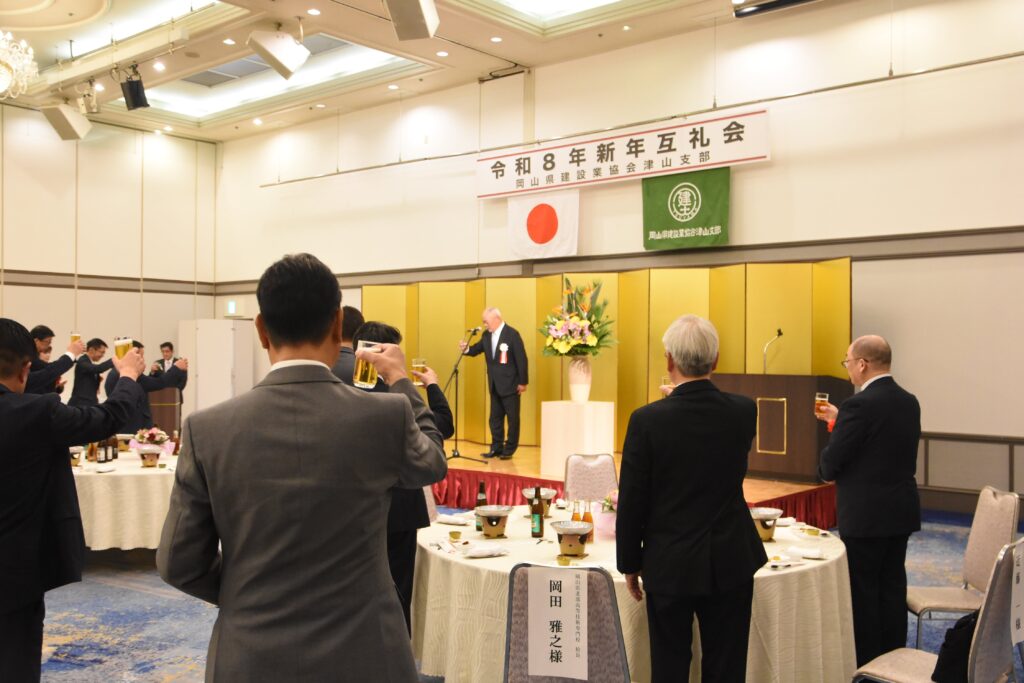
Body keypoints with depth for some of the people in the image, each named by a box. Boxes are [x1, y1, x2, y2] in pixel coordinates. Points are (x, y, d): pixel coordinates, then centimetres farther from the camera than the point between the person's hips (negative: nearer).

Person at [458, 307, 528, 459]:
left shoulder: (512, 334, -14)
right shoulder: (486, 335, 5)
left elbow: (521, 359, -14)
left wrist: (523, 382, -14)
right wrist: (466, 348, -15)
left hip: (510, 384, -7)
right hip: (495, 385, 7)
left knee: (512, 418, 3)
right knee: (495, 418, 12)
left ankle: (509, 450, 11)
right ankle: (496, 448, 20)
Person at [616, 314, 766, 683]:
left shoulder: (647, 420, -16)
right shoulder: (744, 411, -6)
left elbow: (631, 503, -11)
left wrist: (630, 564, 3)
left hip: (669, 565, -2)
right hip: (731, 563, 3)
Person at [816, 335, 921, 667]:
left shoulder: (859, 404, -19)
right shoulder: (909, 402, 7)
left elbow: (830, 464, -16)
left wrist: (826, 471, 6)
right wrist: (839, 421, 21)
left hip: (865, 515, -8)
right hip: (901, 511, 8)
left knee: (862, 592, 2)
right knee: (892, 587, 15)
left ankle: (865, 666, 11)